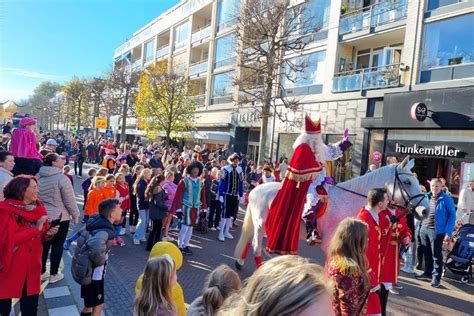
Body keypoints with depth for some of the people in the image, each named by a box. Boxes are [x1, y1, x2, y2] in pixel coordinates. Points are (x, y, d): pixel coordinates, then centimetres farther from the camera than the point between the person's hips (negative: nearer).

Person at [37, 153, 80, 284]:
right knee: (57, 245, 7)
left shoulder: (38, 177, 2)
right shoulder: (61, 178, -19)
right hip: (60, 217, -6)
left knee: (44, 244, 17)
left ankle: (41, 272, 28)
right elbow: (70, 200, -15)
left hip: (42, 216, 6)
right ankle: (54, 274, 16)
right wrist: (75, 215, -3)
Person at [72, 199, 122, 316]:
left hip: (84, 268, 8)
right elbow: (96, 245, -48)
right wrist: (100, 261, -28)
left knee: (89, 303, 27)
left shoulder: (96, 220, -3)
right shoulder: (106, 230, -27)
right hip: (93, 272, -8)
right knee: (98, 306, 10)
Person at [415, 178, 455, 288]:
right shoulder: (426, 197, 7)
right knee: (426, 253, 15)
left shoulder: (447, 199, -7)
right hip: (424, 229, 5)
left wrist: (448, 232, -14)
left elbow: (452, 216, -8)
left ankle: (436, 277, 11)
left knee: (436, 255, 2)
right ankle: (428, 273, 29)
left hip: (437, 231, -5)